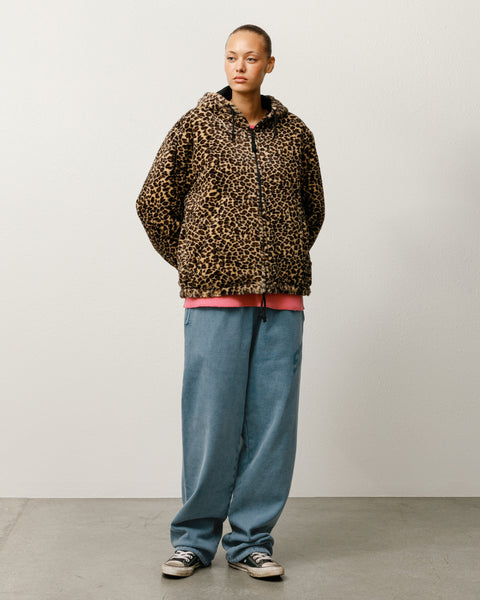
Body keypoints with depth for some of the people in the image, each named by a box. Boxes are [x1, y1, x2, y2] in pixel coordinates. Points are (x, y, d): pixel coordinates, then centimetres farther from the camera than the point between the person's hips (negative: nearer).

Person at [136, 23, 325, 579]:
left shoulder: (295, 133, 11)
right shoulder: (195, 126, 5)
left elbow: (313, 207, 23)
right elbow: (153, 202, 8)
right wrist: (192, 263, 9)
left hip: (282, 297, 3)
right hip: (216, 295, -2)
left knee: (272, 421, 3)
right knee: (211, 419, 0)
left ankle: (250, 540, 16)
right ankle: (195, 539, 15)